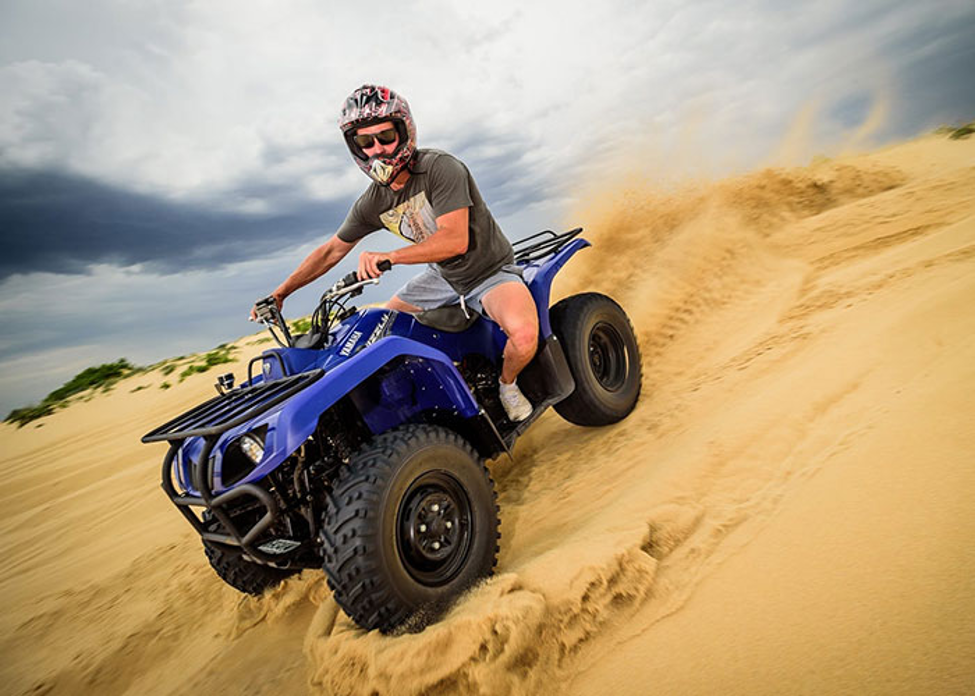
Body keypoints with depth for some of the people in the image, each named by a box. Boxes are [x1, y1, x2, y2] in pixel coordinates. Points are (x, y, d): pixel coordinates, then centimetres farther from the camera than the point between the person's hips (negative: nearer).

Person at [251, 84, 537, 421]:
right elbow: (333, 249, 8)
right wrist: (281, 291, 6)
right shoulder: (372, 203, -3)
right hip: (443, 277, 7)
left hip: (490, 271, -6)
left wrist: (389, 256, -37)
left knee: (524, 334, -34)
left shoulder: (440, 167, -22)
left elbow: (456, 240, -33)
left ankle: (506, 384, 0)